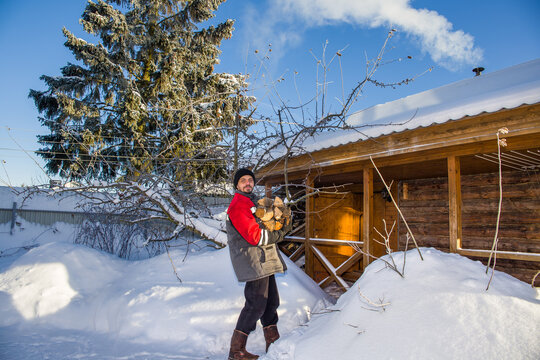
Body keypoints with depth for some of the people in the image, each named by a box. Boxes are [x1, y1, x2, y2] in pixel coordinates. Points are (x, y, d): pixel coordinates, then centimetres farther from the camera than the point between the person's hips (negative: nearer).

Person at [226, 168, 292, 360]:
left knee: (271, 301, 16)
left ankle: (273, 343, 31)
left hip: (264, 261, 10)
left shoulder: (252, 202, 18)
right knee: (255, 305, -5)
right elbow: (254, 236, -21)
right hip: (254, 262, -10)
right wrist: (280, 234, -11)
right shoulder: (238, 206, -14)